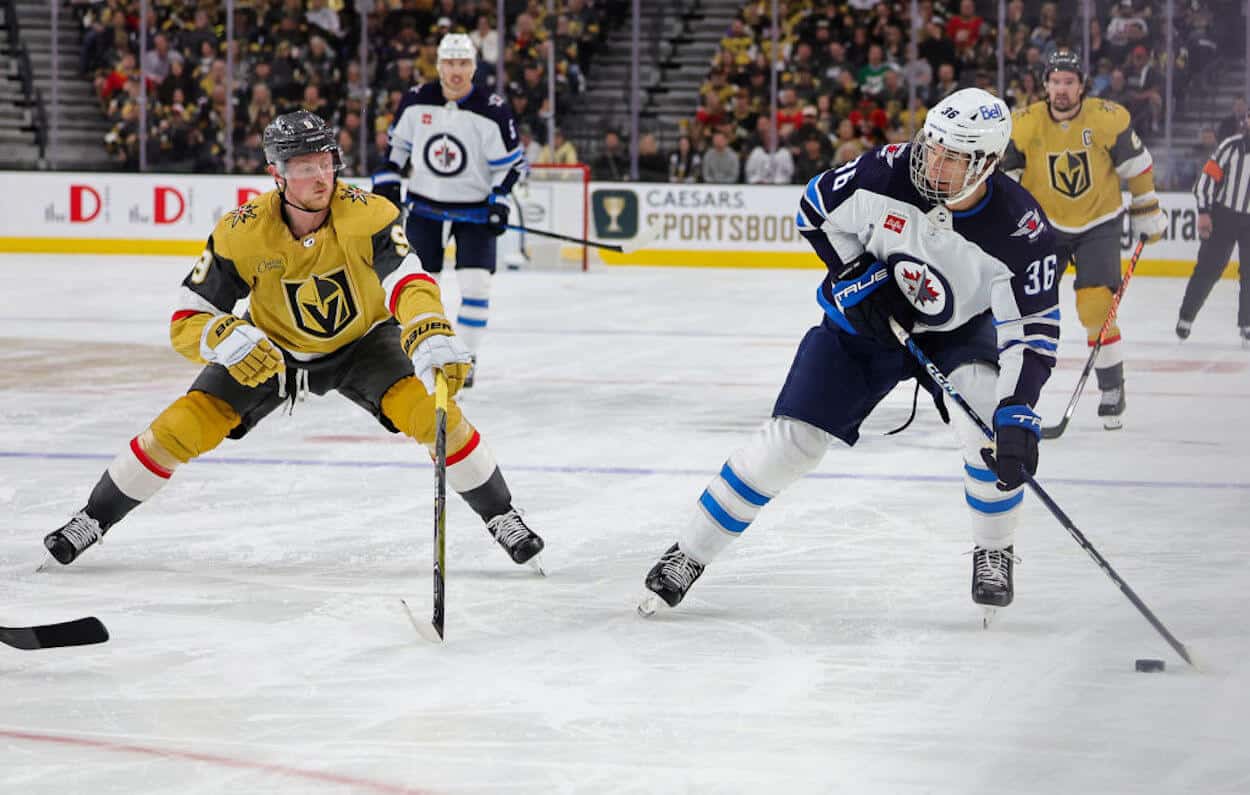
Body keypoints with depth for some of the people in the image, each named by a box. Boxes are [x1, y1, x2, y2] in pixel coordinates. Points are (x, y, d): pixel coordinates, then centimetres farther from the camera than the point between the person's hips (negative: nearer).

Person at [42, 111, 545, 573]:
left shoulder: (367, 215, -30)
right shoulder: (242, 233, -27)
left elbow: (408, 282, -44)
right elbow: (186, 323, -23)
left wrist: (432, 338, -66)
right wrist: (226, 339, -47)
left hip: (360, 341, -1)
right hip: (272, 348, 1)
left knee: (432, 410, -25)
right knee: (184, 425, -13)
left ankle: (500, 516, -4)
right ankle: (93, 519, 7)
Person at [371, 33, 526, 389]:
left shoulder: (492, 111, -14)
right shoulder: (416, 100, -6)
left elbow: (510, 162, -6)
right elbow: (397, 142, 10)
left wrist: (499, 201, -15)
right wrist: (386, 181, 3)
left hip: (475, 208, -2)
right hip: (425, 204, 2)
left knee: (475, 282, -11)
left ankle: (465, 358, 1)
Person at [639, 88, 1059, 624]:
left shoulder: (1020, 231, -30)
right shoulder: (887, 173, -27)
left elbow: (1032, 335, -29)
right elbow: (816, 208, -7)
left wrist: (1017, 415, -41)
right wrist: (855, 275, -16)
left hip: (960, 327, -1)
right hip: (866, 316, 1)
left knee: (989, 414, -29)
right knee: (791, 440, -8)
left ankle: (994, 555, -5)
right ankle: (688, 555, 4)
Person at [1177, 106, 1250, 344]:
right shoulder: (1231, 146, -8)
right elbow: (1208, 177, -6)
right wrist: (1204, 213, -11)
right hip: (1222, 216, -2)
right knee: (1208, 268, 1)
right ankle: (1186, 316, 13)